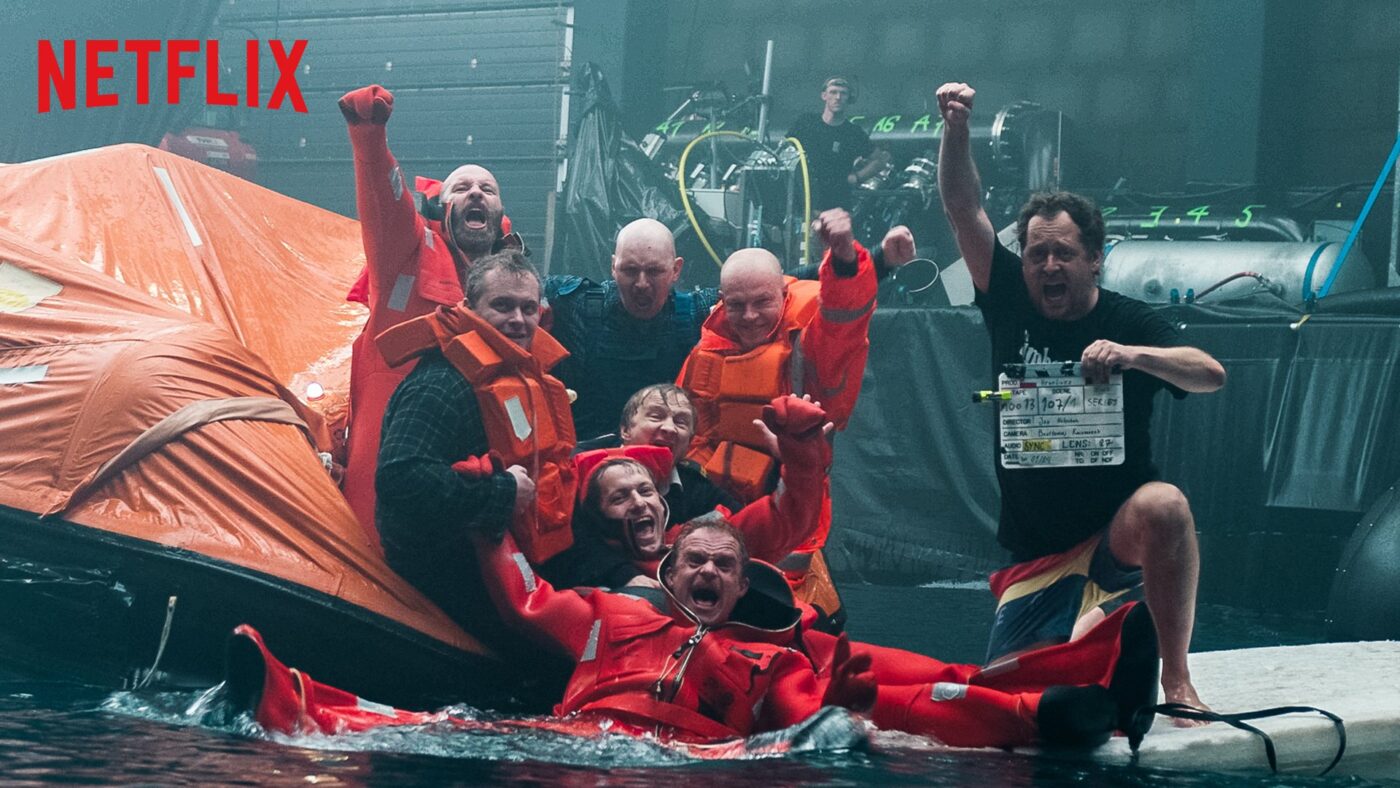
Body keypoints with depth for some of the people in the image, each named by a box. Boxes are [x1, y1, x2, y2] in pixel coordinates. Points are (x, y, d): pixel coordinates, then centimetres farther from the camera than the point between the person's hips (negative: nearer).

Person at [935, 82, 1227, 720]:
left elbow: (1211, 374, -22)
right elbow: (962, 208, -6)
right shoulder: (1010, 302, 1)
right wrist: (956, 130, -21)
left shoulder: (1130, 324, -7)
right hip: (1035, 555, 3)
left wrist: (1132, 355, -37)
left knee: (1162, 504, -37)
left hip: (1116, 536, -3)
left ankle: (1176, 679, -28)